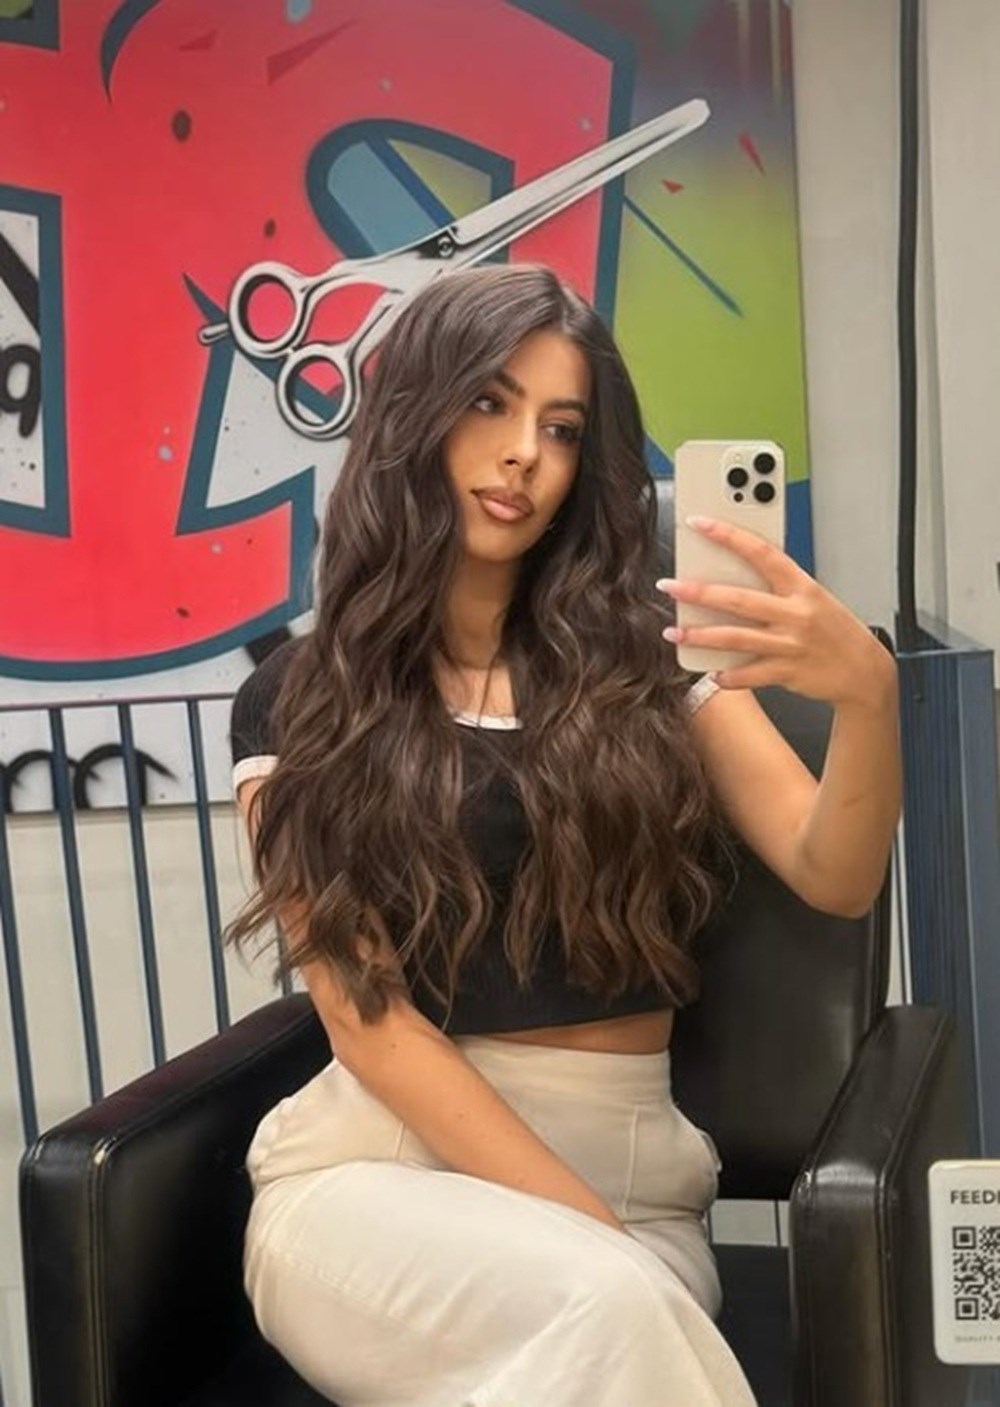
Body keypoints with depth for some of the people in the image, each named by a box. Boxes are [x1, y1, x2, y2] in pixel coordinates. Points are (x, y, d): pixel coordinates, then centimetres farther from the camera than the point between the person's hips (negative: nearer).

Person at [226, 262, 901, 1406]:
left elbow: (835, 880, -2)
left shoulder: (642, 651, 8)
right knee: (599, 1309, -32)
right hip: (376, 1163, -1)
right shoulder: (295, 703, 3)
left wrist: (868, 691, -24)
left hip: (632, 1167, 1)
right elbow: (363, 1014, -5)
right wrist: (594, 1233, -15)